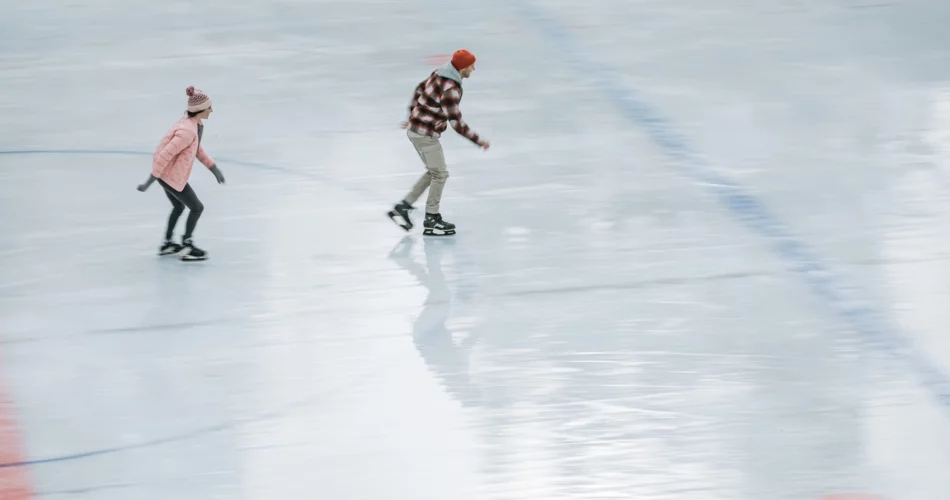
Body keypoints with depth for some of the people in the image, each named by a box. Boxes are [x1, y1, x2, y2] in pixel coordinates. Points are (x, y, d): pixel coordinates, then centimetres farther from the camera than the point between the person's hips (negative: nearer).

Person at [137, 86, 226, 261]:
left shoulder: (196, 123, -1)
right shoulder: (187, 131, -31)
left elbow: (197, 149, 15)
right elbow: (165, 155, -29)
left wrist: (214, 168, 11)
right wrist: (150, 182, -24)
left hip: (169, 173, 9)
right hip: (171, 176, -9)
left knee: (179, 207, 28)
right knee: (197, 208, 5)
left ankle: (167, 244, 42)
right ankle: (187, 248, 15)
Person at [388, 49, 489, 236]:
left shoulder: (440, 74, 3)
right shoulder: (450, 90, -26)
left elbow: (419, 89, 18)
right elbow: (456, 123, -25)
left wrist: (413, 115, 30)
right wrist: (479, 141, -17)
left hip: (416, 128, 9)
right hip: (425, 134, -9)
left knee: (433, 172, 18)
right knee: (440, 174, 2)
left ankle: (403, 207, 20)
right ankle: (431, 221, 10)